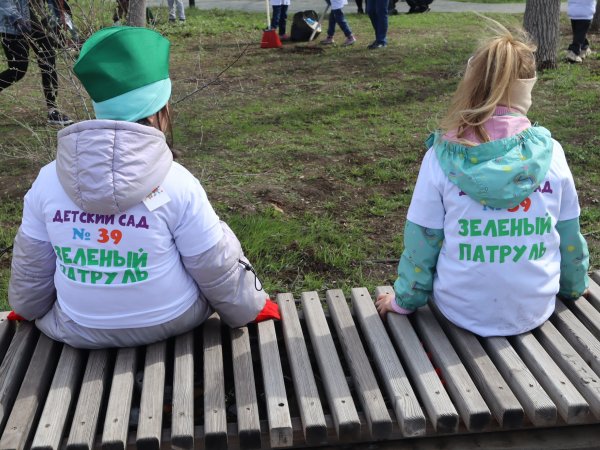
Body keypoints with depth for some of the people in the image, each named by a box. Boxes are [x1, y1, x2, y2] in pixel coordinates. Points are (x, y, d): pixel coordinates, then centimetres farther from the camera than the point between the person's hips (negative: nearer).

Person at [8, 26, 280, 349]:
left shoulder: (49, 179, -12)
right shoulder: (176, 183, -22)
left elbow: (31, 266, 2)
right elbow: (216, 268, -12)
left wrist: (26, 308, 23)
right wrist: (250, 309, 7)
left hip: (79, 331, 3)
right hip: (170, 322, -2)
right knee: (222, 244, 20)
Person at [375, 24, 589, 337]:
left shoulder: (442, 156, -14)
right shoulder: (551, 152, -9)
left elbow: (421, 240, -7)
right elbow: (569, 235, 3)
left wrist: (405, 299, 10)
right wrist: (575, 284, 23)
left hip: (462, 313, -2)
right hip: (535, 311, 2)